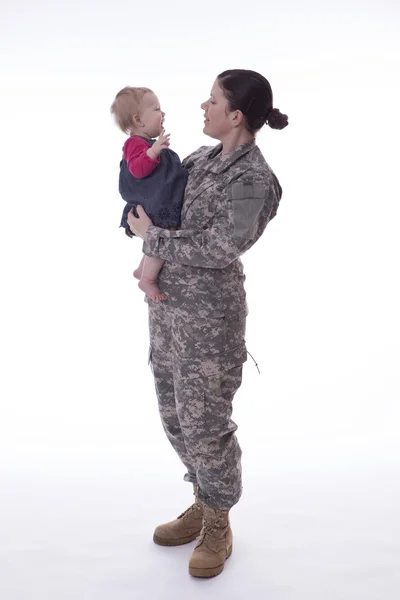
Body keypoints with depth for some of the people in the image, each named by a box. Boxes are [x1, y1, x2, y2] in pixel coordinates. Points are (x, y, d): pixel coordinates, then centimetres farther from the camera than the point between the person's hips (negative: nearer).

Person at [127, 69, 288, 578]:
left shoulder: (253, 180, -15)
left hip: (208, 313, -8)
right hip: (166, 303, 8)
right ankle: (202, 506, 37)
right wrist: (146, 227, 5)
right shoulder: (201, 158, 9)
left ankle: (218, 528, 24)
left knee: (204, 421, 1)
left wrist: (151, 237, -13)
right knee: (174, 414, 16)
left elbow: (215, 250, -22)